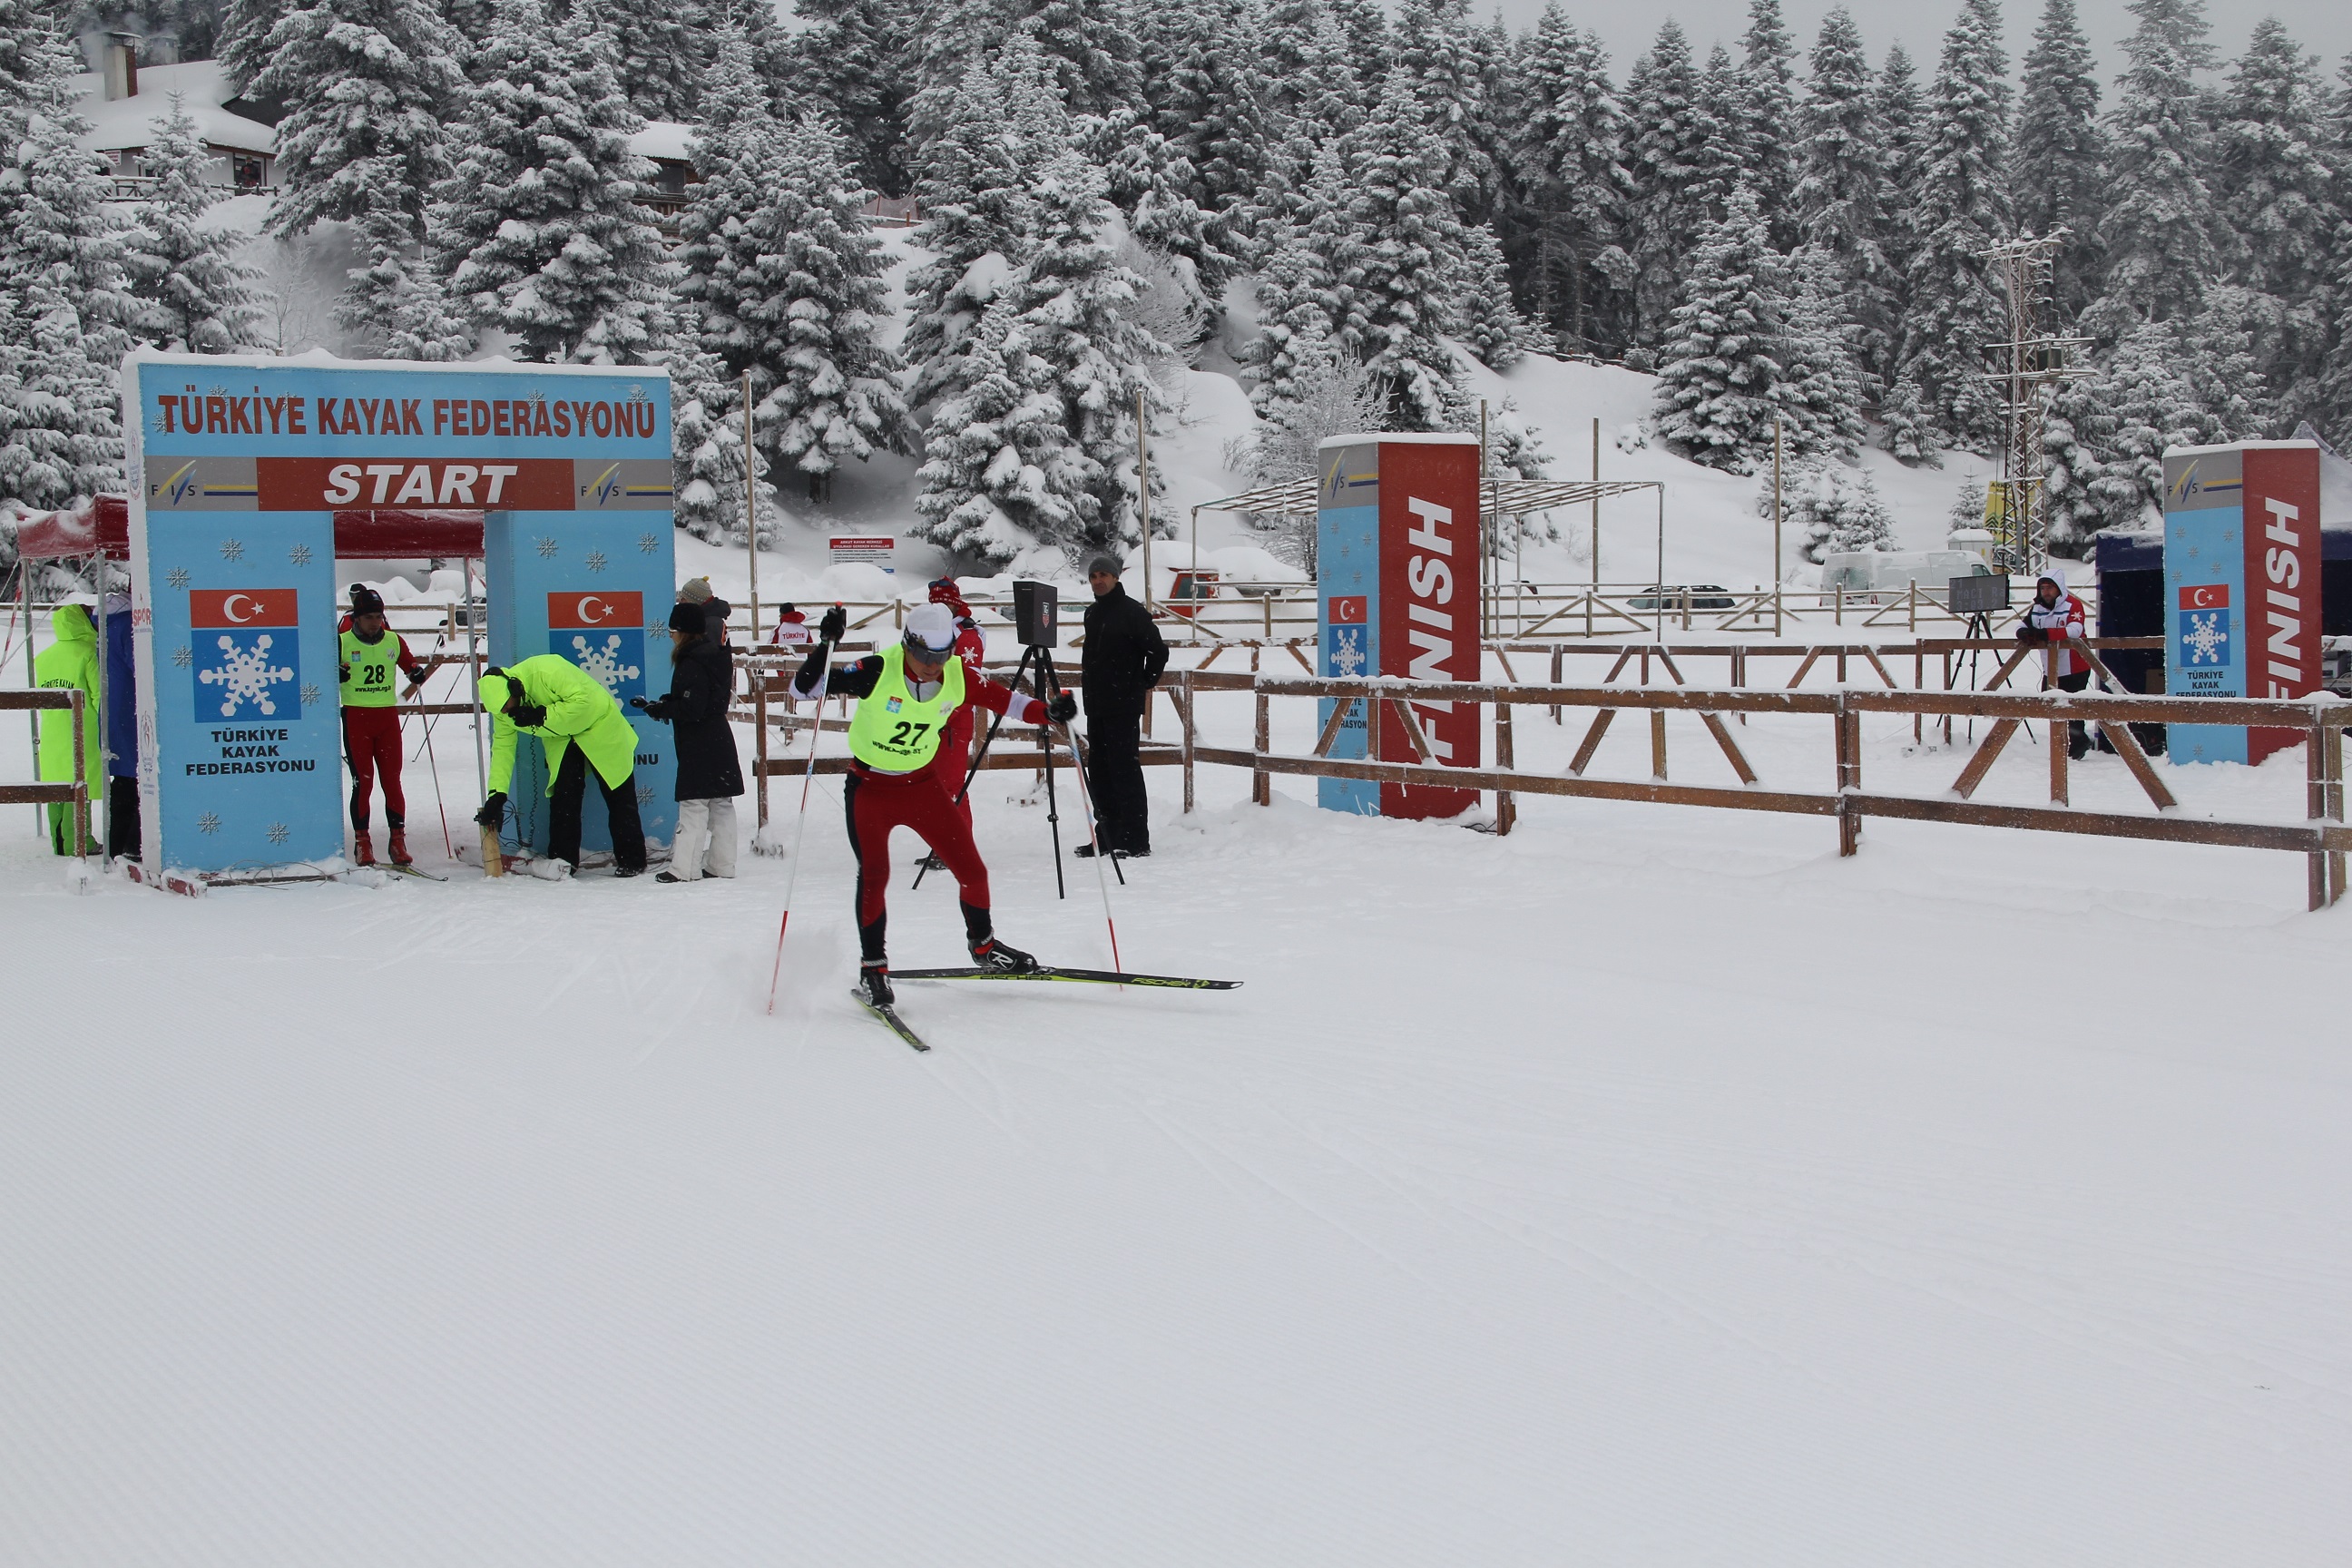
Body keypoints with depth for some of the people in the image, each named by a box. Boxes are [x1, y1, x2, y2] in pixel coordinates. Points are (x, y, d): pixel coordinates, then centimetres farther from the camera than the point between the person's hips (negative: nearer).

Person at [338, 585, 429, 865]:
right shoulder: (342, 641, -2)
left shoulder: (393, 641, 8)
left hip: (387, 716, 3)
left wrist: (417, 673, -3)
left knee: (392, 779, 0)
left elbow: (409, 663, 21)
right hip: (356, 718, -2)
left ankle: (398, 839, 4)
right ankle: (362, 841, 3)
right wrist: (334, 672, -22)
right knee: (363, 781, -4)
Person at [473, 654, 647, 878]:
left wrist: (540, 716, -36)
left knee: (618, 798, 0)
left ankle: (632, 861, 7)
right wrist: (496, 794, -11)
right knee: (562, 796, -6)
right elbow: (502, 746, -5)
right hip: (562, 742, 6)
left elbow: (584, 701, -36)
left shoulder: (546, 671, -35)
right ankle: (562, 860, 0)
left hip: (599, 727, -6)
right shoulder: (500, 701, -11)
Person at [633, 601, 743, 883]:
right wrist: (663, 705, 8)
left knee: (694, 803, -7)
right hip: (720, 738, 10)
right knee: (720, 803, 11)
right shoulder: (716, 656, 12)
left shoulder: (692, 663, -18)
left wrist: (658, 708, -10)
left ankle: (685, 868, -6)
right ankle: (722, 864, 16)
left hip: (698, 744, -10)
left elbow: (690, 708, -22)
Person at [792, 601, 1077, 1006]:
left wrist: (1047, 712, -15)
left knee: (971, 869, 1)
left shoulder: (958, 678, -12)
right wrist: (826, 645, -39)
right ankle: (872, 966, -1)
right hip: (870, 787, -3)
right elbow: (804, 687, -24)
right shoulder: (878, 672, -23)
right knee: (874, 873, -18)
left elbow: (1003, 700, 2)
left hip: (922, 785, 4)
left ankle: (983, 945, 27)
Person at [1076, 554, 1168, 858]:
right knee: (1098, 769, 9)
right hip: (1095, 704, 8)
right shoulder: (1092, 613, 15)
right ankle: (1107, 836, 17)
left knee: (1125, 768, -10)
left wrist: (1145, 684, -4)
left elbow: (1158, 650, -9)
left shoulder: (1132, 612, -9)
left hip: (1124, 706, -8)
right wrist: (1089, 671, 15)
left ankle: (1136, 840, -8)